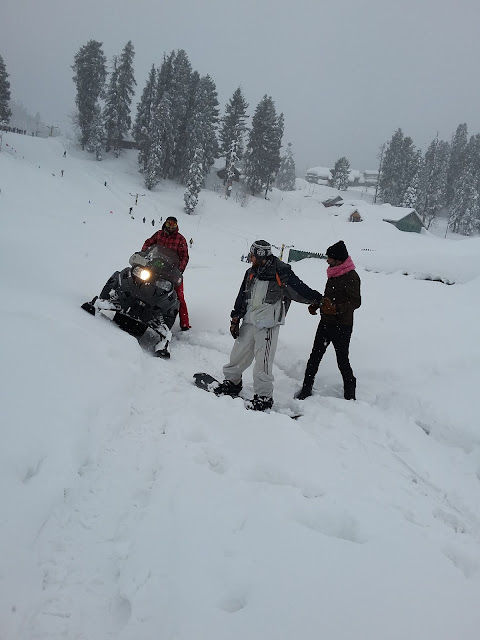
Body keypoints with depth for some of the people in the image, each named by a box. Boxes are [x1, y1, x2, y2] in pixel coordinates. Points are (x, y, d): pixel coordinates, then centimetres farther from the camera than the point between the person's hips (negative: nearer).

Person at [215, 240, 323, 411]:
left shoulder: (281, 273, -10)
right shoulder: (251, 273, 11)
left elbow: (300, 290, -10)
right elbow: (242, 296, 17)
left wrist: (319, 300, -17)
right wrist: (235, 319, 16)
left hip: (268, 325, -6)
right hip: (249, 321, 6)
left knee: (263, 361, -7)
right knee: (238, 354, 13)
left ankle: (264, 397, 6)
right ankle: (232, 382, 34)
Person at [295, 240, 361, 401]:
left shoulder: (351, 277, -15)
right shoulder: (333, 274, 13)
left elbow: (356, 302, -20)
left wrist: (336, 309, -32)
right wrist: (316, 304, 9)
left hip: (342, 326, -8)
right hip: (326, 322, 8)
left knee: (342, 359, 0)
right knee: (315, 355, 7)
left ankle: (350, 394, 16)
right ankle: (307, 388, 15)